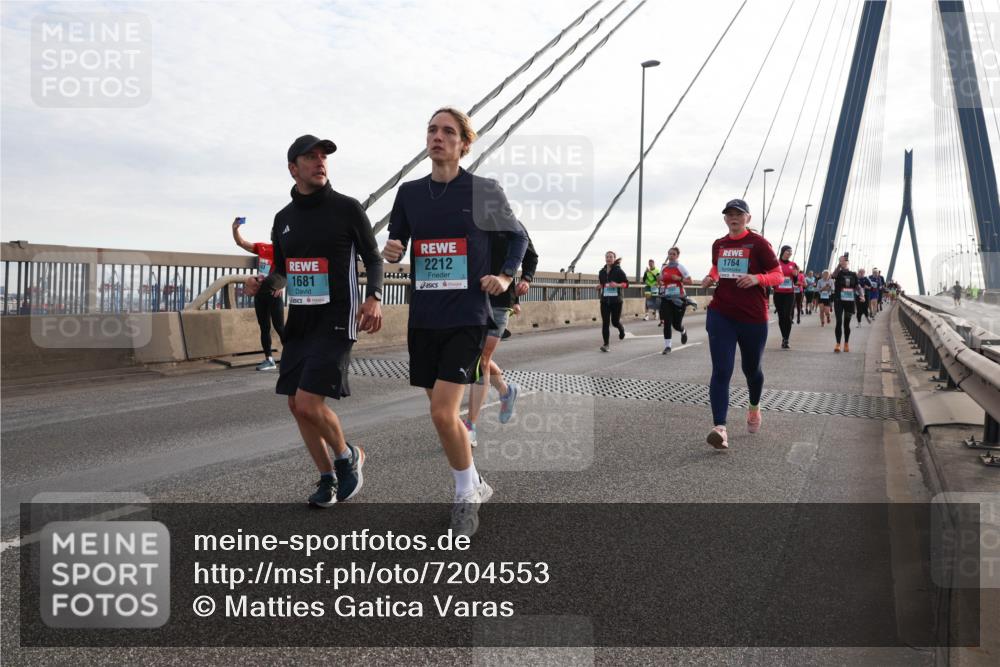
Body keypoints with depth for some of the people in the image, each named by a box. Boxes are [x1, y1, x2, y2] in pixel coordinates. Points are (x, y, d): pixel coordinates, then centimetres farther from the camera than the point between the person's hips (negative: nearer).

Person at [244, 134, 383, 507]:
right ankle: (328, 479, 23)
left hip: (336, 321, -6)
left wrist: (374, 297, -18)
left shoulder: (347, 208, -5)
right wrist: (261, 285, -3)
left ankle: (348, 456, 13)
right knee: (297, 406, 7)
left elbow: (373, 259, 0)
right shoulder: (284, 218, 10)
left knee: (309, 403, -15)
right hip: (299, 321, 6)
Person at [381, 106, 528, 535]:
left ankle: (465, 495, 10)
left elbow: (517, 236, 11)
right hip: (423, 319, 5)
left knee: (442, 413, -14)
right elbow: (396, 242, 16)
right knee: (443, 414, 12)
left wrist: (506, 276, -3)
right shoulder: (409, 192, 7)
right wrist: (391, 251, -6)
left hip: (467, 318, -5)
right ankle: (475, 486, 33)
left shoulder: (485, 191, -2)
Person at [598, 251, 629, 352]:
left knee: (615, 321, 2)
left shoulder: (619, 271, -5)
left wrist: (617, 285, -23)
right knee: (605, 322, -4)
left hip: (616, 300, -3)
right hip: (605, 301, 3)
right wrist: (600, 287, 0)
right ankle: (606, 344, -1)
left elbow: (626, 283, -5)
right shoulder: (602, 272, 8)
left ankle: (621, 330, 39)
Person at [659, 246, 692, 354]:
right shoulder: (664, 268, 8)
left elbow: (689, 281, -4)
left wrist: (679, 278, -19)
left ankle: (683, 332, 38)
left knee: (676, 324, 1)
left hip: (678, 298, -3)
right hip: (666, 298, 3)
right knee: (667, 323, -8)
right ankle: (667, 346, -3)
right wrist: (660, 281, 0)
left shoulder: (680, 267, -4)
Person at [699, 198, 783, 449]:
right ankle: (720, 428, -19)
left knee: (752, 369, 16)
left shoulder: (759, 243, -5)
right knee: (721, 371, -12)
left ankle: (754, 407, 47)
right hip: (720, 316, 2)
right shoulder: (718, 245, 9)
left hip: (753, 318, -2)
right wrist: (711, 277, 5)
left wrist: (757, 278, -23)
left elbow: (778, 275, -4)